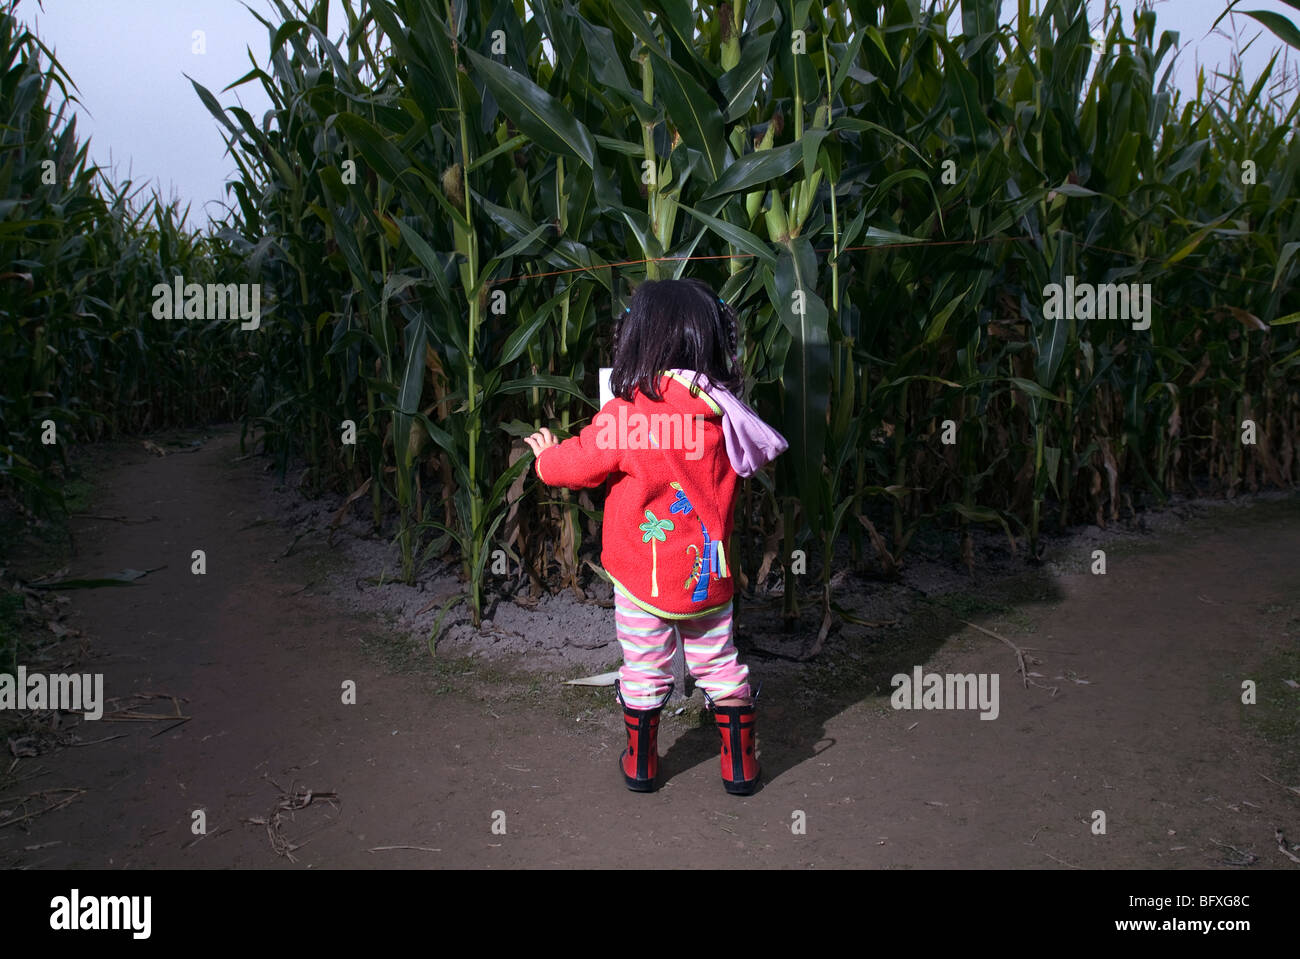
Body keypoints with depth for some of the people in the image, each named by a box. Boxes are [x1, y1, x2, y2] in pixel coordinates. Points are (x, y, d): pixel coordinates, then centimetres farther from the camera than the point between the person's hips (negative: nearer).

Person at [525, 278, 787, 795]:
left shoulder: (625, 414, -19)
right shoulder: (723, 413, -7)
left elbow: (575, 464, -8)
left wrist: (545, 452, 16)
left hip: (643, 577, -3)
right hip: (710, 575, 3)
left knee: (644, 672, 13)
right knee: (719, 666, 17)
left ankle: (640, 765, 30)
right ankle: (740, 765, 27)